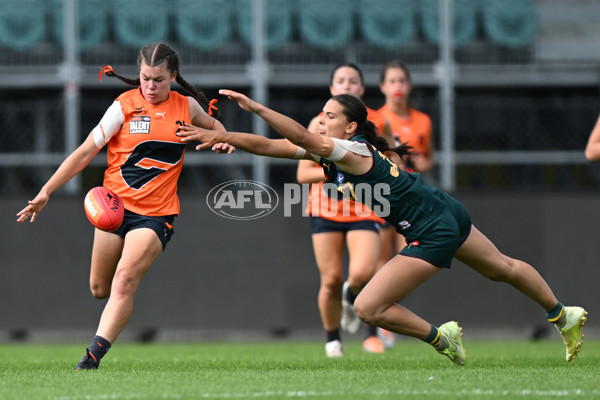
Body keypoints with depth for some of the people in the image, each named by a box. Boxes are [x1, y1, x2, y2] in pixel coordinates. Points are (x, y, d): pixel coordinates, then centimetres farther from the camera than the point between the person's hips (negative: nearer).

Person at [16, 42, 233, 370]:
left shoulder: (187, 106, 3)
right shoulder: (124, 105, -4)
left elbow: (212, 125, 28)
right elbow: (86, 151, -4)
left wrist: (222, 140, 4)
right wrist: (46, 191, -8)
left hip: (156, 213, -1)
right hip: (114, 205, 1)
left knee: (123, 283, -19)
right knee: (99, 288, 9)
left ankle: (92, 358, -22)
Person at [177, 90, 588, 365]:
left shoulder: (353, 152, -24)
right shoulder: (326, 149, 0)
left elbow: (303, 138, -41)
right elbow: (270, 146, -3)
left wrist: (254, 106, -47)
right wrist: (222, 136, -13)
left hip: (434, 233, -10)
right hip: (449, 211, 10)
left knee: (368, 308, -10)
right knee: (503, 268, 28)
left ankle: (440, 336, 7)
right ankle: (565, 316, 47)